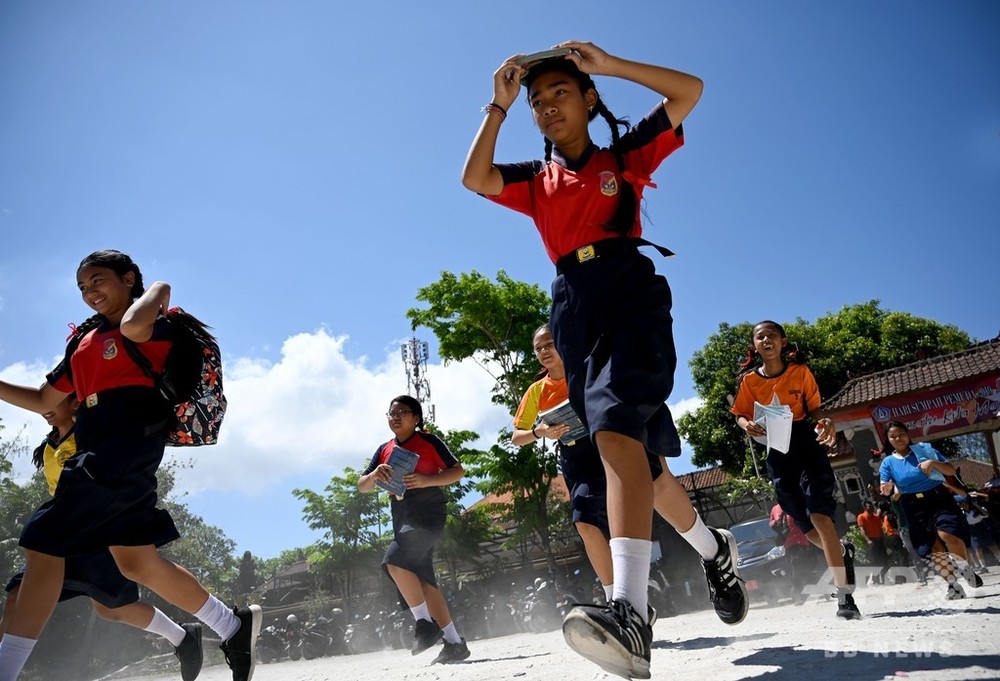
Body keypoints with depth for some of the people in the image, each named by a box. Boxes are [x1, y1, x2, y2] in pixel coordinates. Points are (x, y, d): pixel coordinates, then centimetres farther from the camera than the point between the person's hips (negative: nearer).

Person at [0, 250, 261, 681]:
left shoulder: (156, 321, 2)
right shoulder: (84, 343, 24)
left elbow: (133, 327, -24)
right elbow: (43, 401, 28)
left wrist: (159, 290, -5)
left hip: (131, 437, -8)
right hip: (98, 448, 9)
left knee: (43, 541, -13)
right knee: (136, 561, 8)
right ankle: (234, 626, 19)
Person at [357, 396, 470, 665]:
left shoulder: (428, 441, -1)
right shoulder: (384, 450, 15)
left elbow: (458, 471, -3)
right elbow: (362, 486, 11)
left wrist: (426, 481, -18)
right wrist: (375, 475, -12)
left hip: (428, 512, -7)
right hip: (402, 519, 7)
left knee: (394, 561, -25)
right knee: (423, 581, 4)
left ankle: (425, 623, -12)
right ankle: (454, 643, 10)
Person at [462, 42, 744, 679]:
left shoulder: (625, 155, 15)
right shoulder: (534, 180, 23)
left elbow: (689, 91, 7)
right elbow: (474, 178, 5)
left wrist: (608, 64, 4)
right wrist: (499, 104, 8)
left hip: (630, 287, -5)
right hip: (573, 307, 5)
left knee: (617, 429, -29)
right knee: (638, 451, 10)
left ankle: (632, 615, -39)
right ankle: (715, 547, 33)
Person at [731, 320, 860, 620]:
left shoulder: (800, 372, -2)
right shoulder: (749, 380, 0)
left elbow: (814, 408, 3)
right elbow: (740, 414, 5)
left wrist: (826, 422, -18)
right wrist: (747, 425, -17)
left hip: (806, 445, -3)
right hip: (777, 453, 3)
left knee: (819, 515, -17)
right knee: (805, 525, 10)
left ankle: (844, 595, -12)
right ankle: (842, 551, 44)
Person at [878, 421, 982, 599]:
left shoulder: (924, 448, 5)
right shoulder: (888, 462, 6)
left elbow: (951, 471, 6)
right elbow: (888, 492, 2)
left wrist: (933, 462, -13)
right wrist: (888, 490, -22)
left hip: (939, 499, -1)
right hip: (914, 508, 1)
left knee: (947, 534, -26)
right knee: (933, 548, -4)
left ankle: (965, 567, -1)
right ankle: (953, 585, 11)